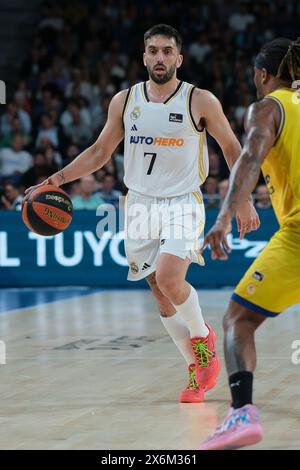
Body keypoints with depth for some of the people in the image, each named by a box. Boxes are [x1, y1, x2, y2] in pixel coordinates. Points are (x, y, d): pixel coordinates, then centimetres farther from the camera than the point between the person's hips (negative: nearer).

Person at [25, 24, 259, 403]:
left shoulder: (200, 102, -6)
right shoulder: (124, 101, 3)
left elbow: (232, 148, 3)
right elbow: (100, 152, 12)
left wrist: (244, 201, 0)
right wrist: (57, 179, 2)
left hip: (182, 204, -4)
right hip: (140, 203, 4)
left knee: (168, 278, -24)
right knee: (161, 295, 4)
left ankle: (202, 334, 5)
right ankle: (198, 368, 19)